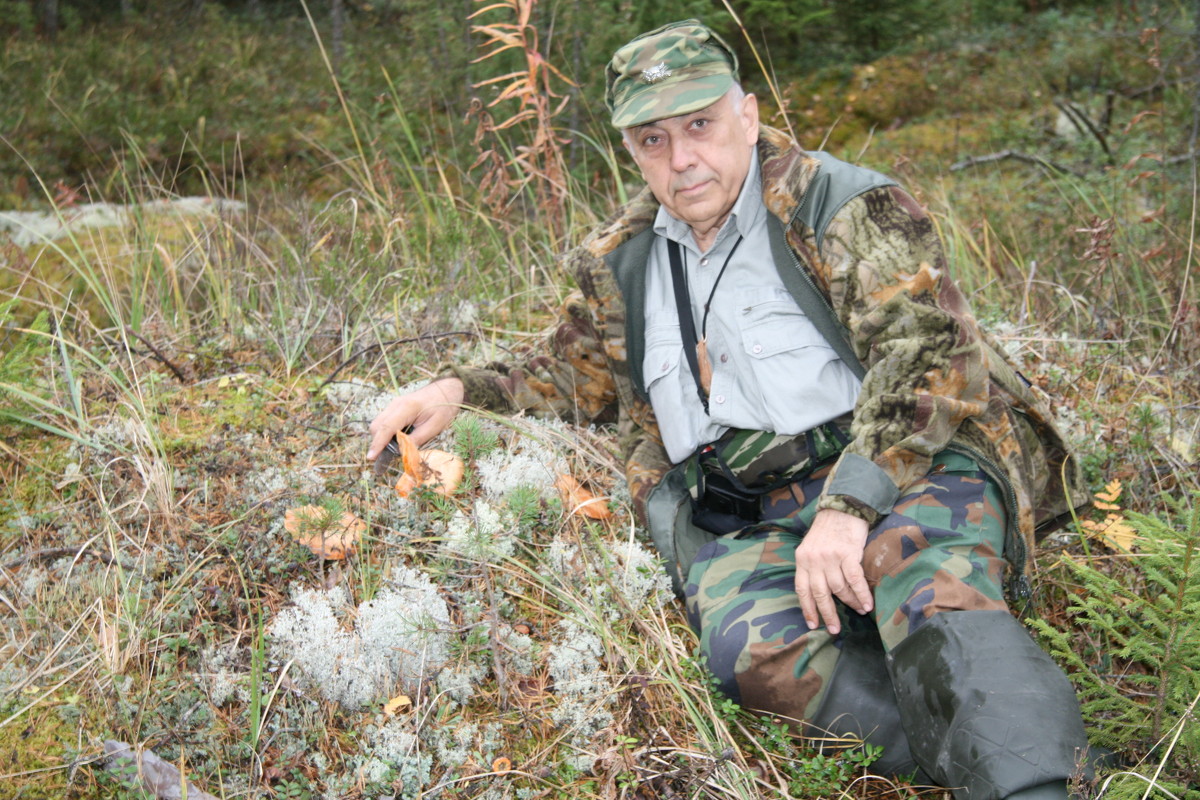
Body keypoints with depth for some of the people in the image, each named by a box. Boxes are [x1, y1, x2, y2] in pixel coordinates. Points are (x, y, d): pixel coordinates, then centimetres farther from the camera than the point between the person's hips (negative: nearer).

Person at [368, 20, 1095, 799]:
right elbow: (575, 375, 34)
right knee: (747, 640, -32)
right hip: (743, 522, 4)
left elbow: (931, 354, -9)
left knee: (916, 559, -39)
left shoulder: (847, 208, 2)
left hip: (901, 476, -3)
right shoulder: (623, 262, 19)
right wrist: (461, 389, 17)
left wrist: (850, 502, -22)